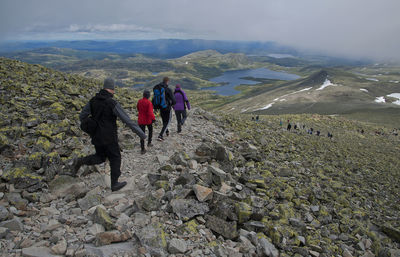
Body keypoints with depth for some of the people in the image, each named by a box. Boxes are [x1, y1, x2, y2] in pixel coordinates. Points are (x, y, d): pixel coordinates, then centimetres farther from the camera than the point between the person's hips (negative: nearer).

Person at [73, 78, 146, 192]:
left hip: (97, 136, 6)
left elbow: (82, 116, 8)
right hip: (109, 138, -6)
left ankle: (80, 161, 0)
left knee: (100, 157, 23)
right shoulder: (113, 103, -19)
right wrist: (141, 134, -15)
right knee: (115, 159, 12)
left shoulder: (93, 100, 1)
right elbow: (128, 120, -20)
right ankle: (114, 184, 19)